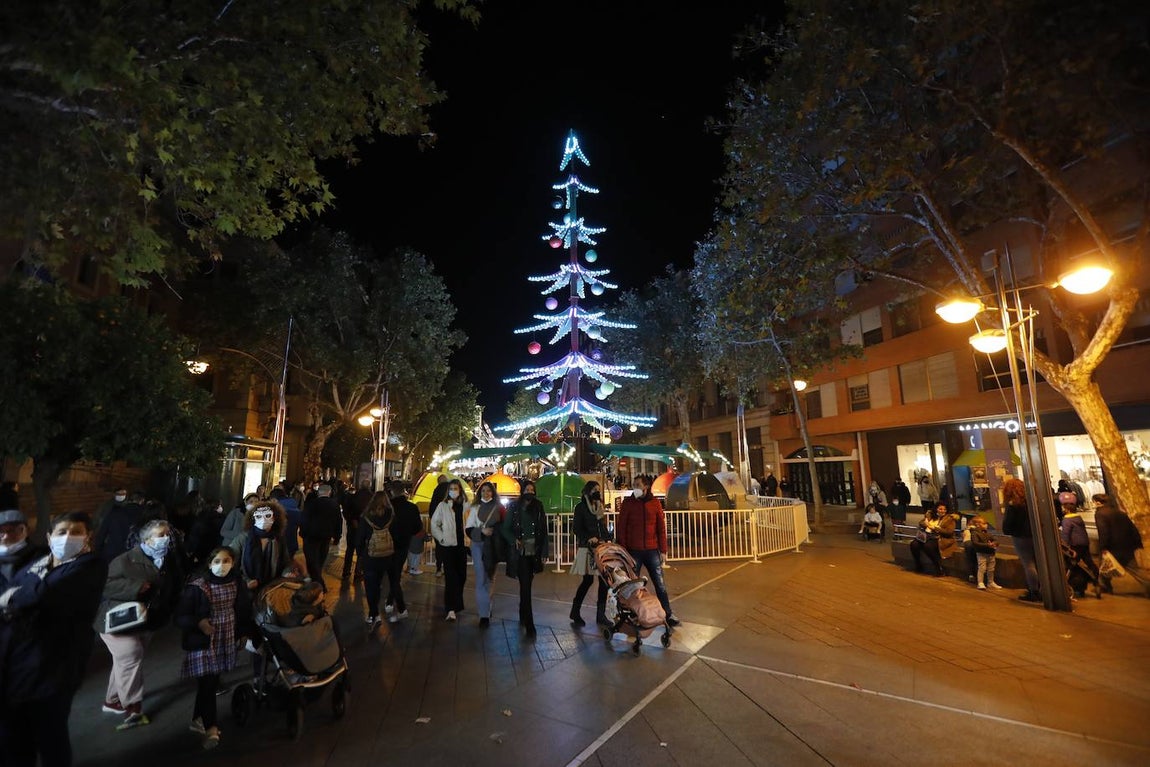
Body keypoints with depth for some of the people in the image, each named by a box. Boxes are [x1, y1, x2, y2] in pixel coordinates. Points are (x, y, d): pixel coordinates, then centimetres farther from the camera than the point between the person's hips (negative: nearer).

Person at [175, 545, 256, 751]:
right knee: (207, 683, -1)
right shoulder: (197, 586, -17)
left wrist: (250, 634, 4)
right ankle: (211, 728, 15)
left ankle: (198, 720, 33)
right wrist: (198, 623, -29)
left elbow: (243, 611, 5)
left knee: (213, 683, 12)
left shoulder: (236, 583, -4)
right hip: (202, 642, -4)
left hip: (226, 641, 4)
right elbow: (180, 616, -11)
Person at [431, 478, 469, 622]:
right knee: (451, 576, -6)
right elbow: (434, 524, 0)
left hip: (461, 545, 3)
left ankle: (456, 604, 29)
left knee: (462, 576, 9)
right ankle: (451, 609, -1)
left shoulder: (465, 505, 2)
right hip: (448, 545, -3)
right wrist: (442, 538, -7)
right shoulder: (443, 506, -2)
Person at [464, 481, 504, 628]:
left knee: (490, 578, 10)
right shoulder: (475, 508, 2)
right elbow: (468, 529, 0)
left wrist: (495, 533, -13)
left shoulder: (498, 507, 1)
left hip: (493, 546, 1)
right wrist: (481, 531, -15)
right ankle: (484, 614, 1)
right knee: (481, 579, -4)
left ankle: (486, 608, 29)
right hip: (478, 545, -1)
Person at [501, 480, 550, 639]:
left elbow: (544, 531, 4)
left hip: (534, 552, 3)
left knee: (527, 585, 13)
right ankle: (529, 625, -3)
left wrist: (544, 552, 0)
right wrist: (514, 540, -15)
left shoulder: (538, 508, 4)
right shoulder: (514, 508, -1)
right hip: (520, 553, -3)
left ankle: (523, 615, 34)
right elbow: (505, 529, 2)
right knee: (525, 586, -6)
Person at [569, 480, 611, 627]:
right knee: (587, 580, -3)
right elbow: (576, 528, -6)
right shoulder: (581, 507, -2)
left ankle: (601, 615, 12)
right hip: (587, 549, -6)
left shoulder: (600, 507, 16)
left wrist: (605, 540, 4)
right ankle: (575, 612, 15)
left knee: (604, 580, 2)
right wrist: (589, 538, -18)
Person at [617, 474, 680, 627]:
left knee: (660, 584, 6)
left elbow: (661, 528, 5)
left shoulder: (655, 503, 3)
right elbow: (621, 527, -2)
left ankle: (668, 614, 18)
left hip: (652, 550, 1)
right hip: (633, 551, -1)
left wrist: (663, 550, 1)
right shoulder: (628, 502, -2)